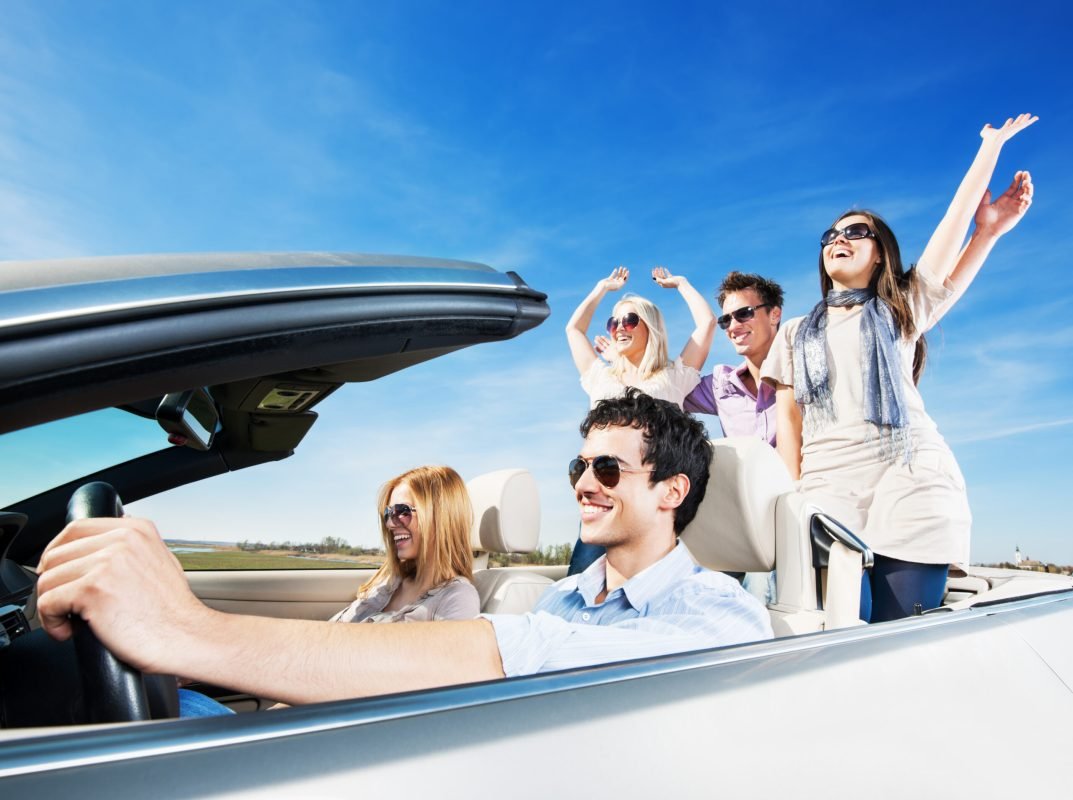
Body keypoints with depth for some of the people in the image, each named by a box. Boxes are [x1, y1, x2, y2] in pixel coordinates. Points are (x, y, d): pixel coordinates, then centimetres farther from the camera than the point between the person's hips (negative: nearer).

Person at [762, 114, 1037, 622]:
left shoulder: (902, 309, 17)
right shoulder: (796, 334, 21)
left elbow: (956, 219, 7)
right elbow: (787, 415, 10)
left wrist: (992, 144, 1)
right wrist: (793, 494, -1)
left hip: (910, 486, -1)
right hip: (828, 489, 1)